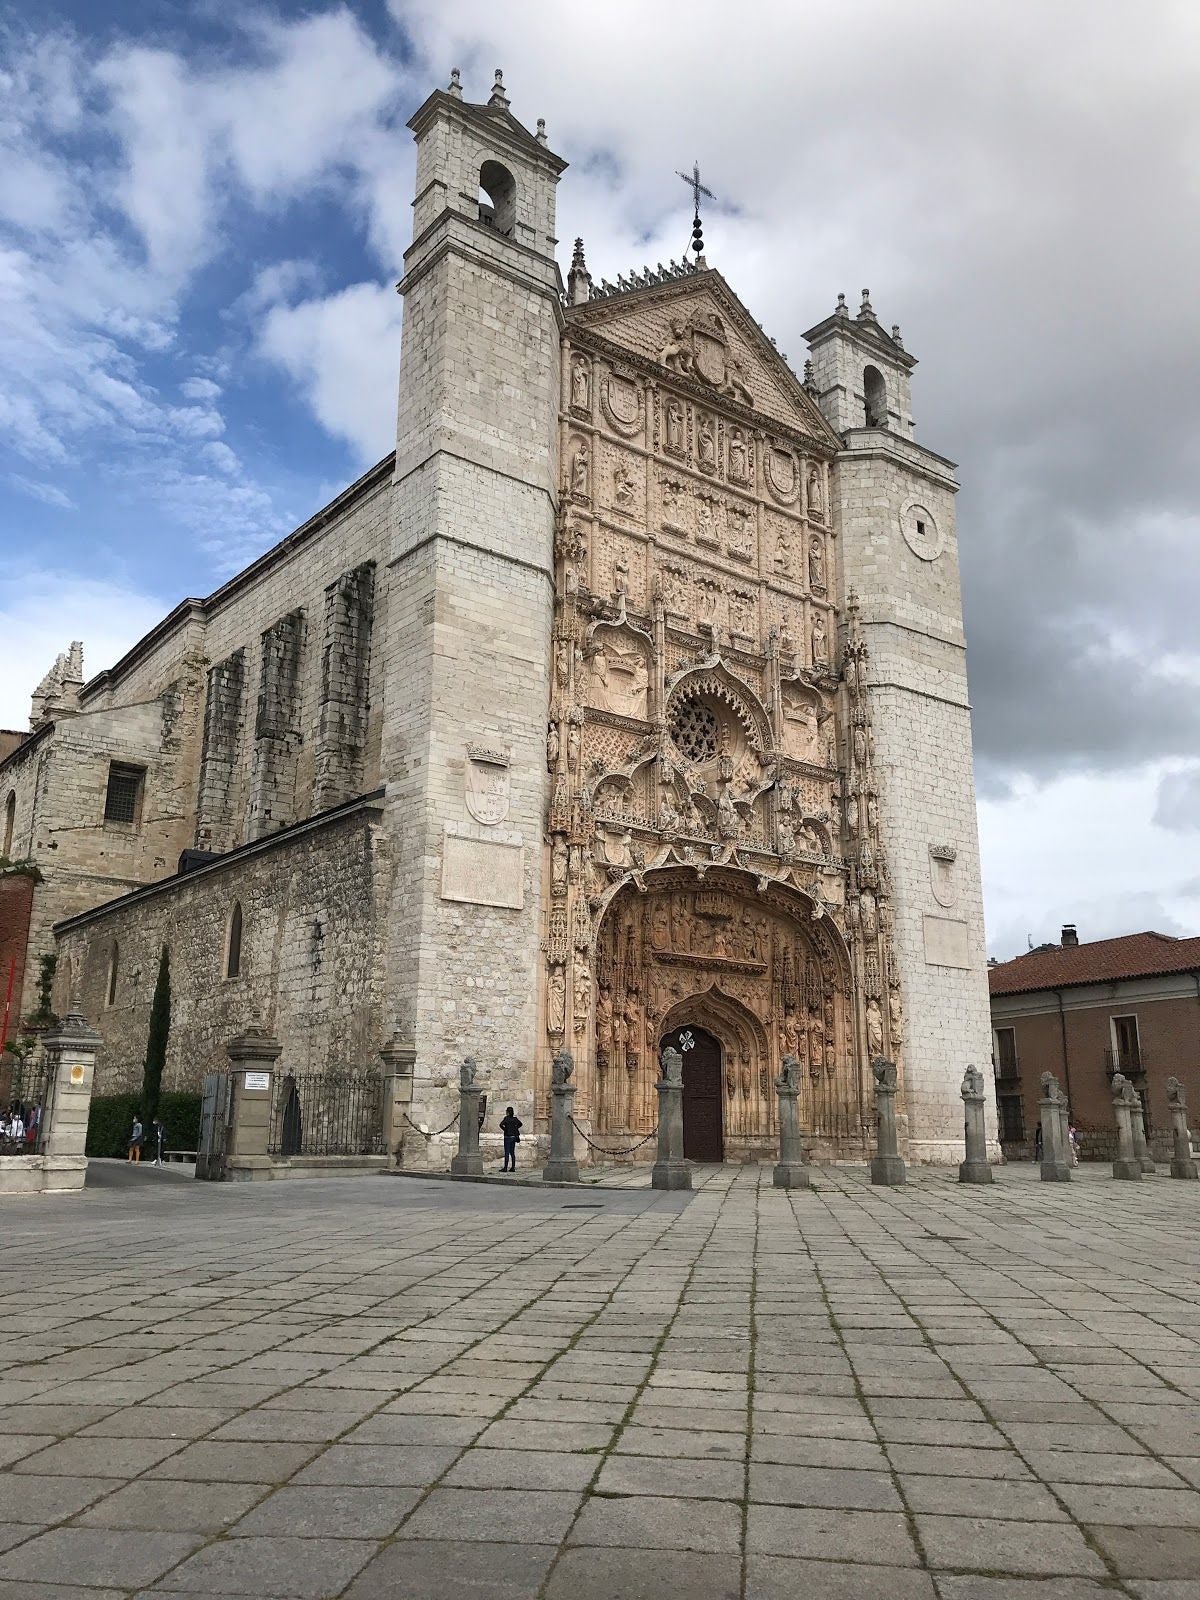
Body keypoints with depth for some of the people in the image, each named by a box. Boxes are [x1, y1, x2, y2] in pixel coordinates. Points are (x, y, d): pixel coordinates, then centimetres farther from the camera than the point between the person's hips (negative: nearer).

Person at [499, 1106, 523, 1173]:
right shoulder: (515, 1119, 7)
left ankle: (505, 1167, -3)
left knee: (507, 1153, -3)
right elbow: (520, 1124, 23)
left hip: (508, 1137, -6)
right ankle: (513, 1167, 11)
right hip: (514, 1136, 6)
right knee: (512, 1152, 11)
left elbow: (501, 1124, -26)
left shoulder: (506, 1118, -12)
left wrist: (505, 1129, -10)